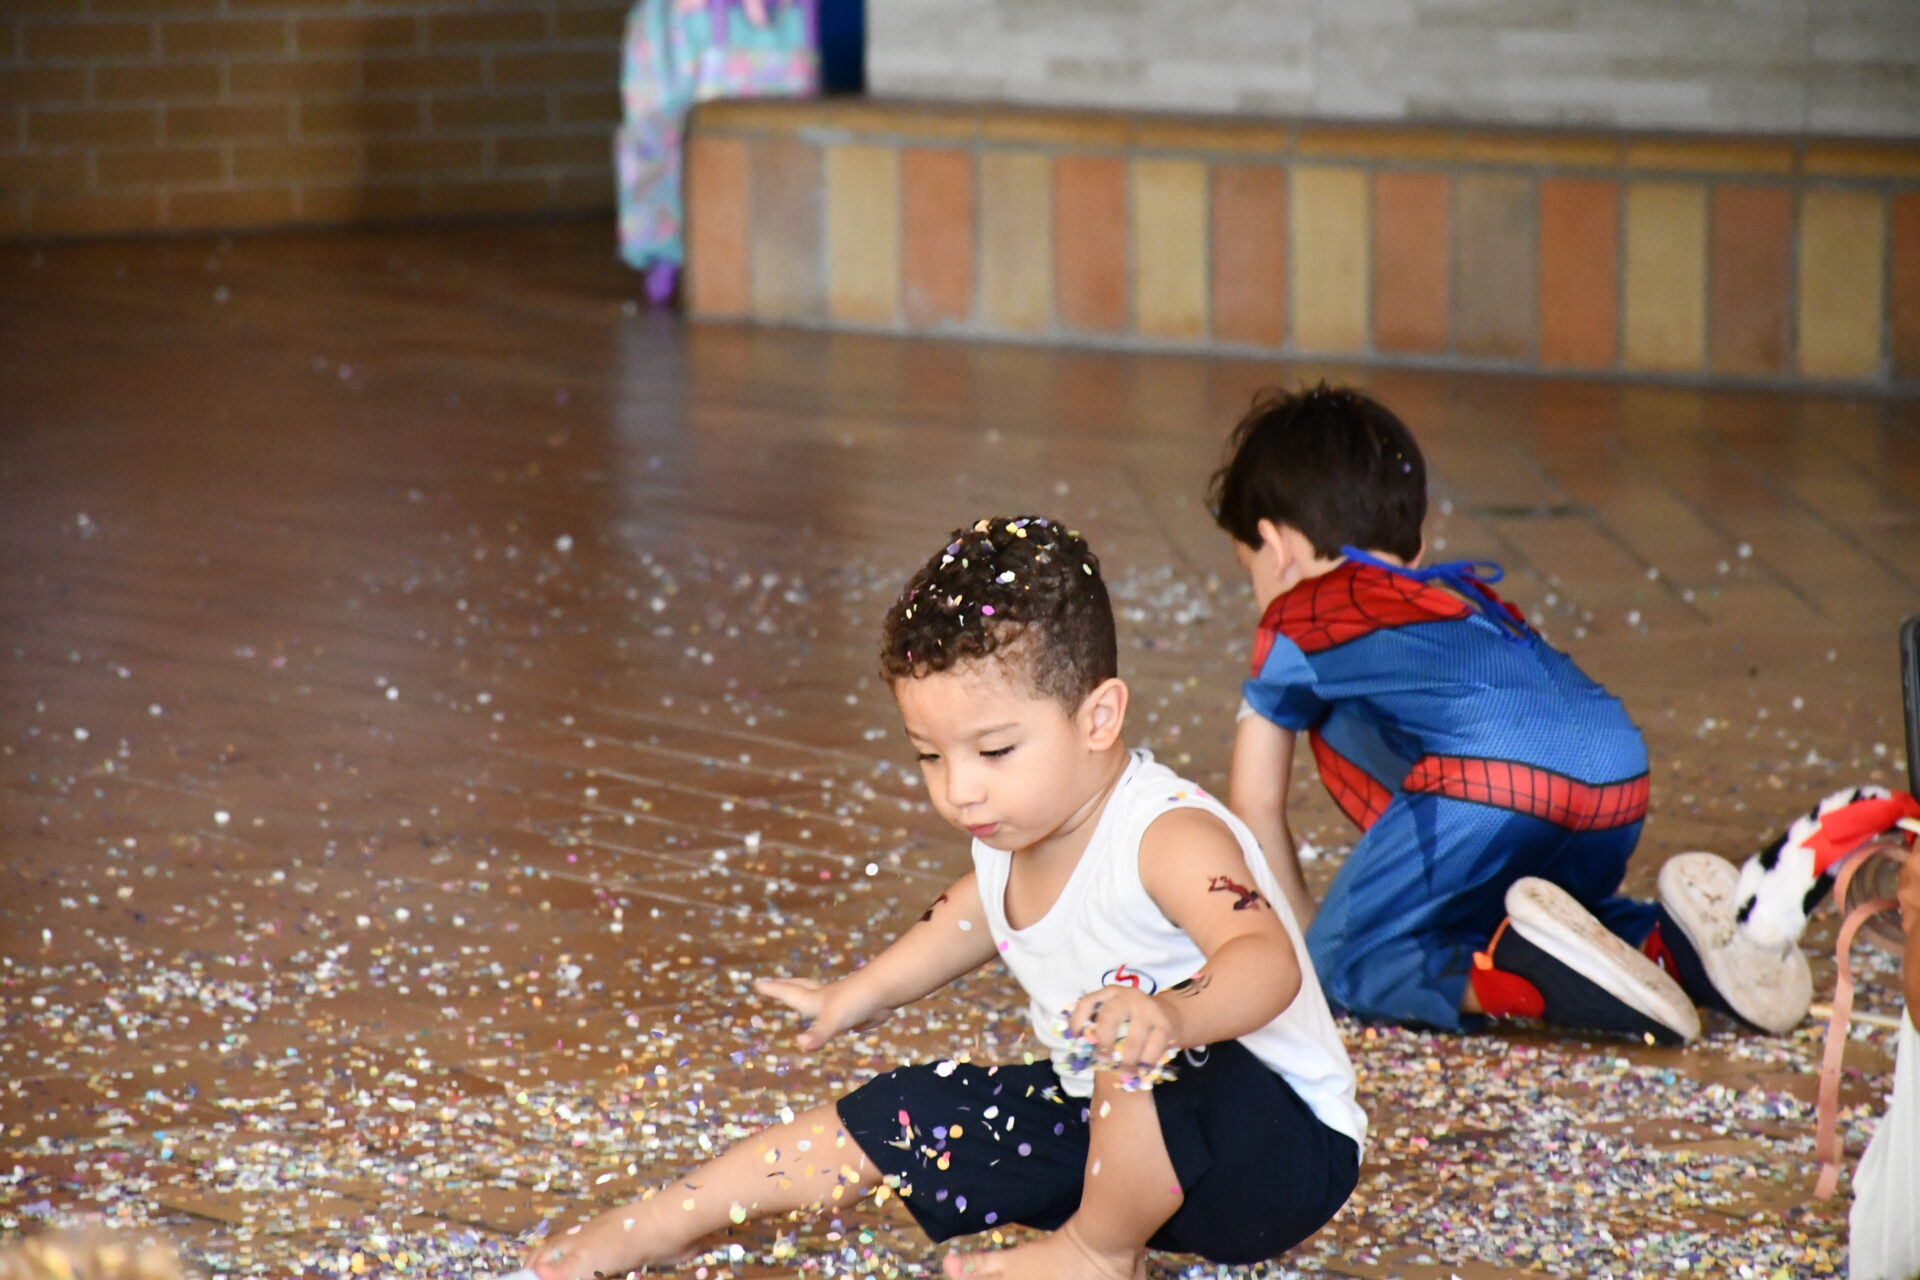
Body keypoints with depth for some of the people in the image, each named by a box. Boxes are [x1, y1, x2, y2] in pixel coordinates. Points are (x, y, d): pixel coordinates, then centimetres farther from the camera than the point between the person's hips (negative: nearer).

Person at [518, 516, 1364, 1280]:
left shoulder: (1168, 836, -29)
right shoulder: (1012, 838, -2)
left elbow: (1266, 959, -46)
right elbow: (979, 910, 24)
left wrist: (1173, 1015, -66)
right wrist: (864, 993, 34)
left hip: (1286, 1146, -9)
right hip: (1108, 1124, 9)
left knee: (1145, 1050, -37)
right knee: (912, 1117, 3)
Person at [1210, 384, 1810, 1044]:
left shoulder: (1298, 617, 23)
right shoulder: (1467, 594, 40)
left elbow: (1255, 801, 24)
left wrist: (1303, 925, 35)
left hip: (1490, 784, -7)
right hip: (1622, 777, 7)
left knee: (1343, 961, 3)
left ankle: (1523, 977, -23)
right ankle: (1671, 943, 3)